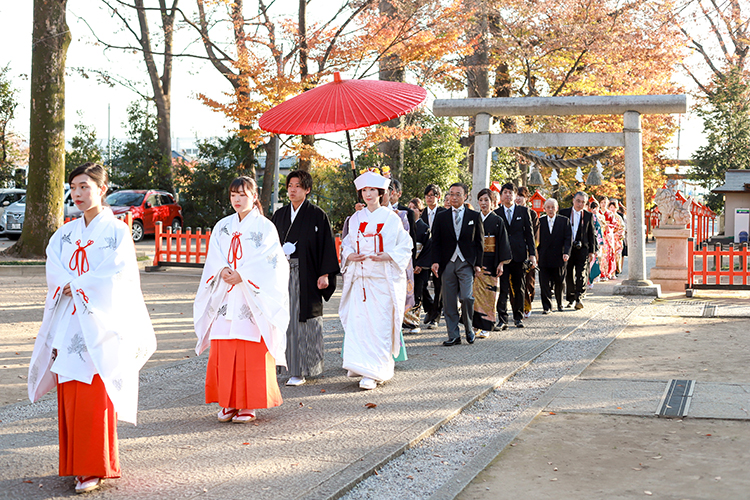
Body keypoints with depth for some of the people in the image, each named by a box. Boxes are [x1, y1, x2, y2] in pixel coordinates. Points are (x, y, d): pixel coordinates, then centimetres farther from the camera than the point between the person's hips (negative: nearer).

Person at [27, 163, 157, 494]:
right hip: (68, 326, 5)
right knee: (70, 396, 4)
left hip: (100, 326, -5)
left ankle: (96, 468, 0)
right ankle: (77, 464, 14)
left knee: (95, 397, -7)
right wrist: (75, 287, -14)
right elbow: (54, 274, 3)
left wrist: (75, 286, -6)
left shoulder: (117, 232, -1)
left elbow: (116, 280, -11)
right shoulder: (65, 234, 15)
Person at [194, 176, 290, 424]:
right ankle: (228, 403, 10)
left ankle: (248, 405, 1)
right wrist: (222, 271, -11)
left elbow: (266, 262, -7)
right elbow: (213, 258, 9)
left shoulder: (264, 227, 2)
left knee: (251, 352, -6)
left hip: (251, 298, -4)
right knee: (223, 351, 1)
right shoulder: (222, 226, 15)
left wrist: (241, 276, -15)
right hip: (225, 298, 4)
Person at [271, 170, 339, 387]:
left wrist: (325, 274, -11)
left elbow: (327, 245, -5)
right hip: (282, 273, 4)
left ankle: (300, 371, 2)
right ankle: (285, 364, 11)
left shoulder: (317, 215, -2)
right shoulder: (280, 215, 12)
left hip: (306, 275, -4)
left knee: (302, 319, -3)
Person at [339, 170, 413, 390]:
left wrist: (386, 256, -16)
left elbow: (404, 248, 1)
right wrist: (350, 256, -5)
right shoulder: (355, 219, 13)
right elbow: (347, 244, 17)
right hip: (359, 278, 3)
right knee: (357, 322, -4)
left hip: (383, 279, -3)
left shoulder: (391, 218, 2)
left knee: (378, 324, -7)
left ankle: (373, 372, -4)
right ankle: (358, 365, 7)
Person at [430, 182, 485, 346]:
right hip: (447, 264, 2)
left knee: (467, 297, -13)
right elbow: (436, 242, 8)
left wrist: (478, 264, 0)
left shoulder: (474, 216, 7)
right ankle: (453, 335, 9)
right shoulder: (441, 217, 10)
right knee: (449, 302, 2)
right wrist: (435, 261, -5)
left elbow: (479, 242, 7)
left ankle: (468, 328, 11)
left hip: (466, 263, -2)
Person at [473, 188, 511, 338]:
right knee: (475, 293, 0)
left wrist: (501, 263, -7)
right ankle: (476, 325, 7)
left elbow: (502, 243, -1)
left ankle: (485, 328, 2)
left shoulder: (497, 221, 1)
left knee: (488, 295, -2)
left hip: (490, 262, -3)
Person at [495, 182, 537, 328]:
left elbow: (529, 233, 6)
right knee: (503, 289, -5)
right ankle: (502, 319, -3)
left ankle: (518, 317, 19)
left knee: (519, 288, 8)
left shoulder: (523, 211, 7)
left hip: (519, 255, 1)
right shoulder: (496, 213, 5)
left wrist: (532, 254, 0)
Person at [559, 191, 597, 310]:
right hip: (567, 248, 1)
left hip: (582, 249, -1)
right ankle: (571, 299, 16)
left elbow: (591, 235, 10)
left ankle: (579, 298, -16)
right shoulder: (564, 213, 6)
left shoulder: (588, 216, 8)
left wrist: (592, 251, 5)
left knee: (581, 274, -11)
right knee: (569, 275, 6)